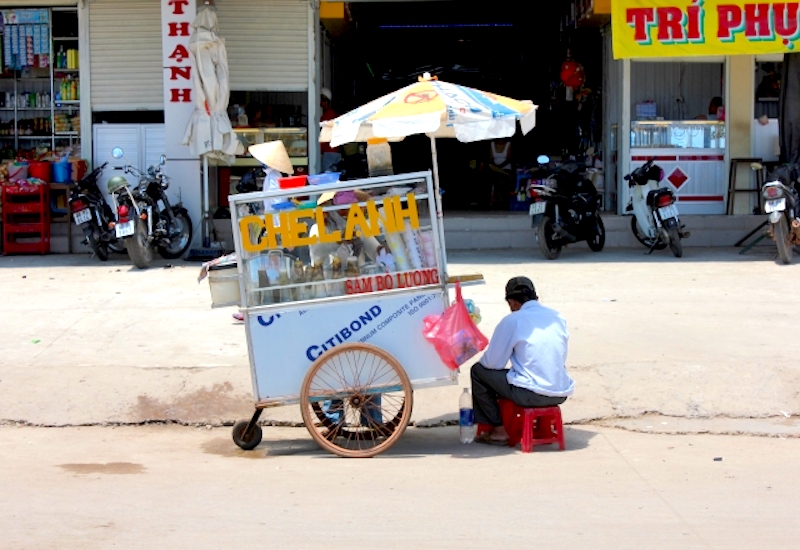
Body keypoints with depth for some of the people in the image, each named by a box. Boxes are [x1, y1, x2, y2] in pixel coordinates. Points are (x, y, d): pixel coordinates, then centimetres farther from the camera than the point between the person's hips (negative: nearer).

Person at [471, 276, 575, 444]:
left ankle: (498, 430, 13)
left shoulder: (512, 321, -7)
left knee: (478, 371, 12)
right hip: (561, 395, 7)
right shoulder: (558, 317, 9)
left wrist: (484, 358, 21)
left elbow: (492, 363, -3)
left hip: (531, 395, -7)